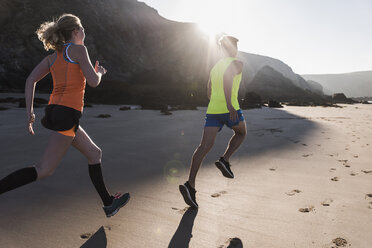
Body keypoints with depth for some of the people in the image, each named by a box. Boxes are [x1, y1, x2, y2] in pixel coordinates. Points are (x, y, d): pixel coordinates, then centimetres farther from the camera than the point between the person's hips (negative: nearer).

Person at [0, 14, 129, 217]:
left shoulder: (53, 56, 17)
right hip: (67, 113, -9)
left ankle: (109, 204, 24)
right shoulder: (78, 49, -3)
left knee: (94, 154, 16)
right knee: (44, 170, -7)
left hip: (55, 110, 9)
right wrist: (100, 72, 13)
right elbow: (93, 81, -9)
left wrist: (29, 111, 8)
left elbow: (31, 80, 9)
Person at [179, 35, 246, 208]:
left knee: (205, 146, -5)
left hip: (212, 110, 5)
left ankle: (190, 184, -17)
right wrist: (230, 104, -25)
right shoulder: (237, 64, 3)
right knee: (241, 133, 25)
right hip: (229, 110, -5)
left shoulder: (214, 68, 24)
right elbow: (227, 78, -19)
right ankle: (224, 160, 6)